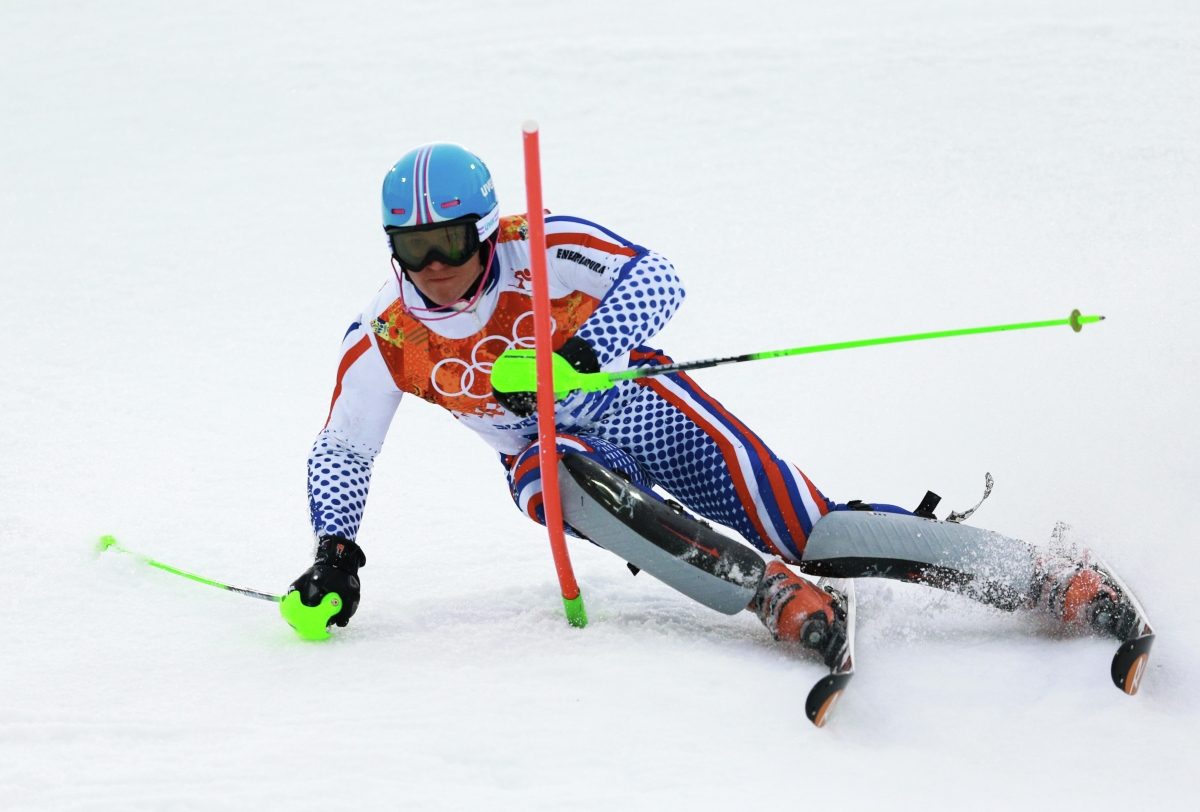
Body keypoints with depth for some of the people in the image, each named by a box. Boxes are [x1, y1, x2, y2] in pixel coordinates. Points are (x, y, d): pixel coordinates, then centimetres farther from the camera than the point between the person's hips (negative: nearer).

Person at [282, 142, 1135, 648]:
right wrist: (335, 551, -16)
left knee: (815, 537, -17)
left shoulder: (540, 249, -21)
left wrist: (584, 353, -44)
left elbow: (656, 280, -28)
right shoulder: (383, 341, -13)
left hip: (634, 404, -2)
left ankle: (1049, 577, -15)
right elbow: (341, 454, -1)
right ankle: (771, 593, -43)